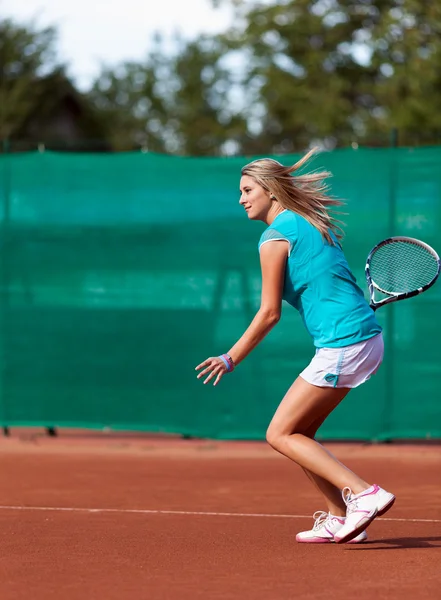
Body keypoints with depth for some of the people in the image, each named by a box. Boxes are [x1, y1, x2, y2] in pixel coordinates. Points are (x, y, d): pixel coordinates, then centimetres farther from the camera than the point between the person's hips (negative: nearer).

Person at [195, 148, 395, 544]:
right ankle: (340, 519, 8)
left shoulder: (275, 238, -9)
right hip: (368, 337, 9)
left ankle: (364, 494, -14)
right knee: (300, 433, 14)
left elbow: (269, 313, -9)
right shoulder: (313, 223, 17)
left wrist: (230, 359, -2)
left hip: (342, 345, -9)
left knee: (280, 434, -3)